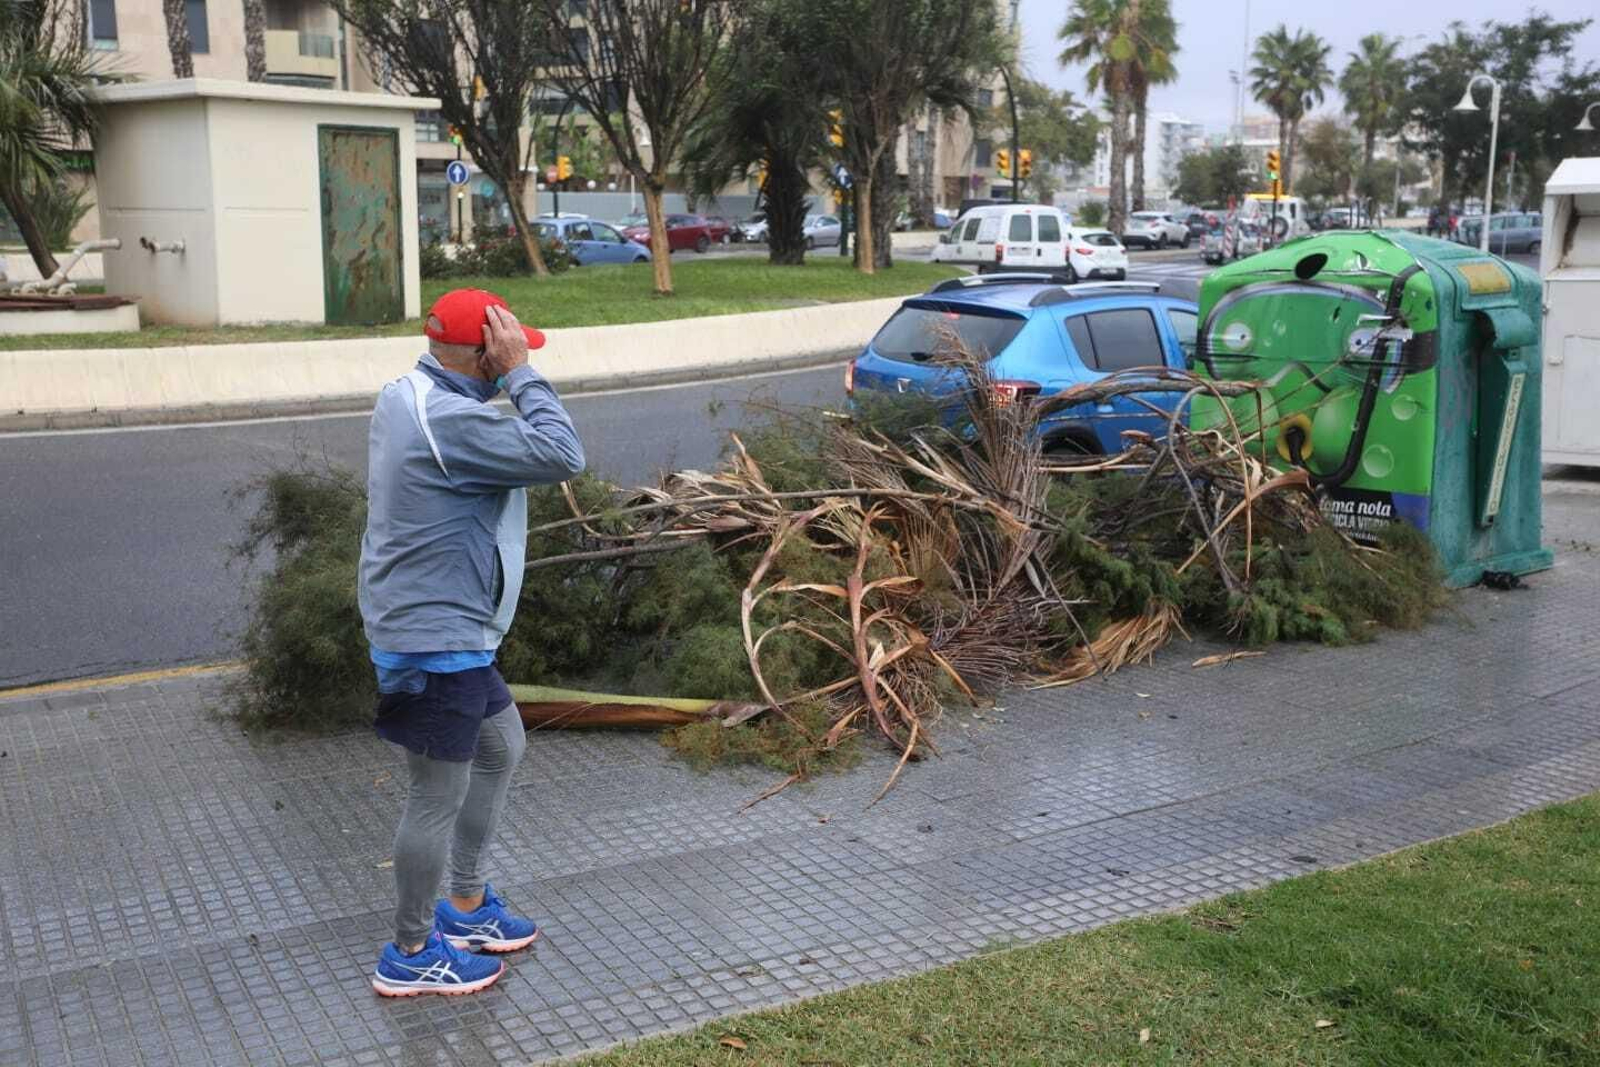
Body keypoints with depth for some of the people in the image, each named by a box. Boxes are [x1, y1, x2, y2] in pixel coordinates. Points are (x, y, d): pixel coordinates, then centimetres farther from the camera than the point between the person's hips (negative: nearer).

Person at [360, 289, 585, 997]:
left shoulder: (407, 398, 7)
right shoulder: (451, 421, -26)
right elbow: (561, 456, -27)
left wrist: (510, 376, 1)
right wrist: (520, 373, -21)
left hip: (441, 628, 11)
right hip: (436, 640, -11)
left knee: (501, 747, 24)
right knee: (438, 798, 3)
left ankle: (467, 906, 37)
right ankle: (410, 956, 20)